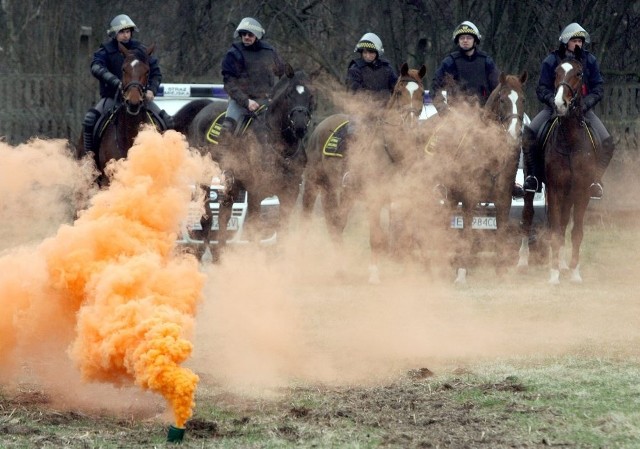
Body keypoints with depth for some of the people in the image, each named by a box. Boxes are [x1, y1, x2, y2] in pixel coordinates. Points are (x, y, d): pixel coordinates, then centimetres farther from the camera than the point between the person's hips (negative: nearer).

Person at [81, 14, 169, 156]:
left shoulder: (140, 49, 5)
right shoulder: (106, 51, -5)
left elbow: (155, 72, 7)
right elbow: (97, 68, -24)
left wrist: (152, 89, -13)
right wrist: (116, 82, -39)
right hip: (112, 96, -3)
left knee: (166, 121, -10)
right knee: (90, 120, -26)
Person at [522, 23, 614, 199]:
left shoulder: (589, 61, 1)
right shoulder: (551, 62, -3)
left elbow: (598, 88, 0)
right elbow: (542, 89, -3)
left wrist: (585, 104, -18)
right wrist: (553, 101, -22)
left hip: (582, 109, 1)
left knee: (606, 142, -19)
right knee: (529, 133, -23)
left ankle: (595, 179, -3)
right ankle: (533, 176, -10)